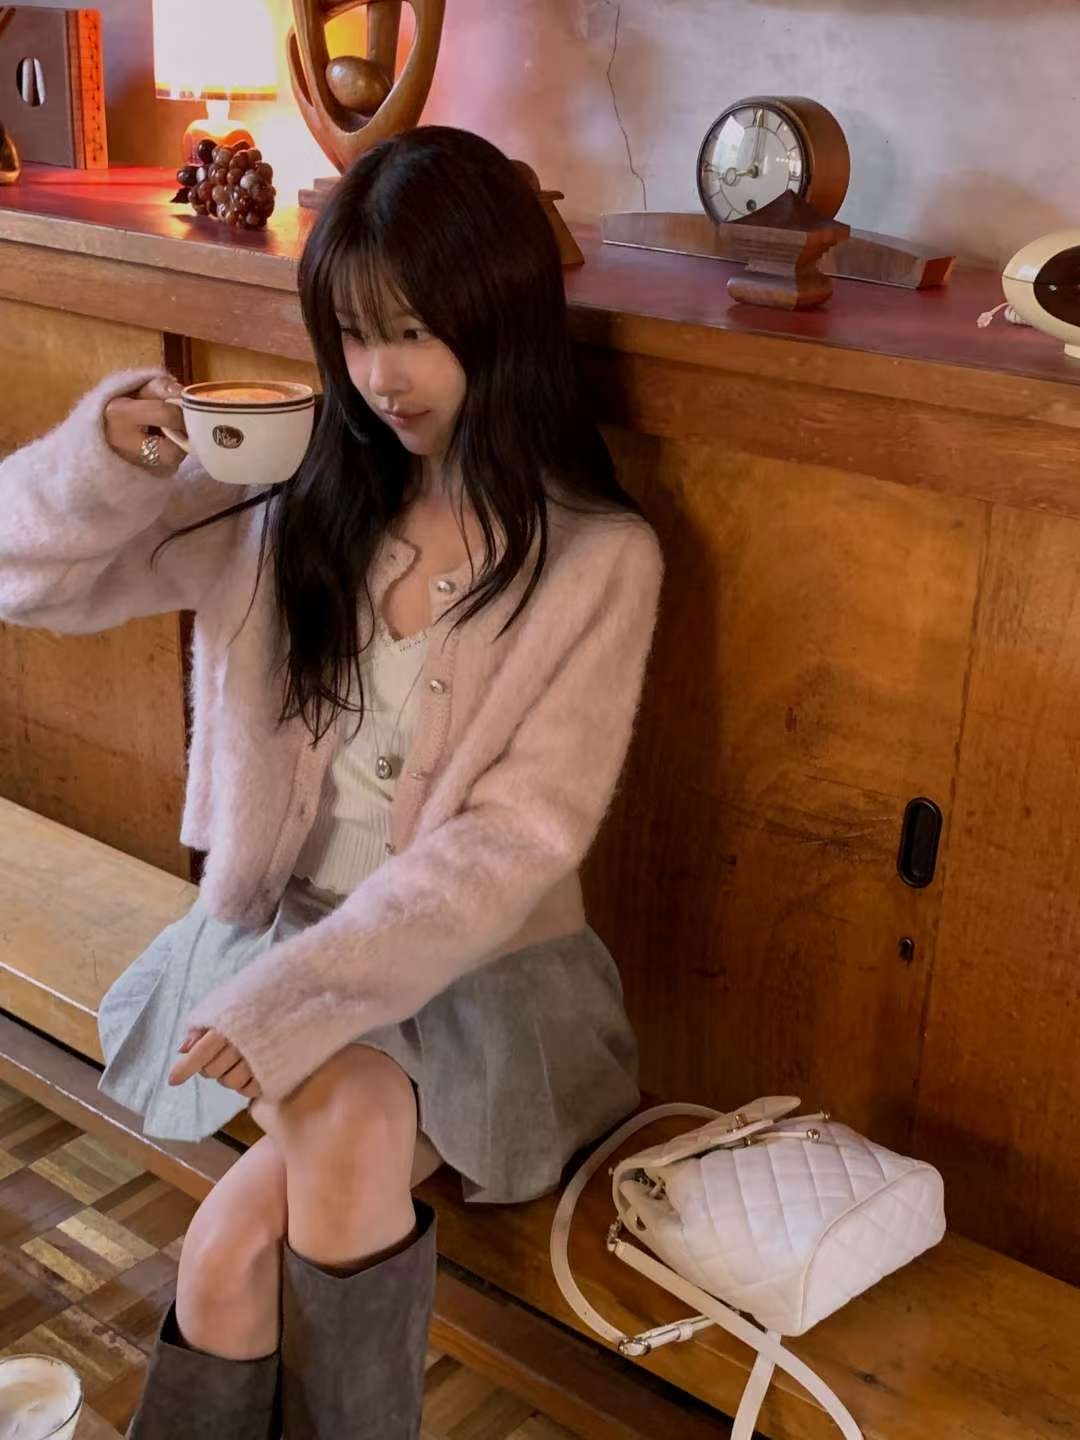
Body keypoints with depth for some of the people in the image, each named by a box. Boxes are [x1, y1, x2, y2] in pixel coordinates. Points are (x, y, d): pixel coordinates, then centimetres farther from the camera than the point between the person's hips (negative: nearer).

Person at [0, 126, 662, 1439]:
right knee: (339, 1128, -28)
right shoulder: (290, 496, -1)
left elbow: (518, 837, -17)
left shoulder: (599, 558, -10)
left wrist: (292, 999, -24)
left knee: (243, 1234, -24)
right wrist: (113, 455, -21)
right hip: (283, 923, 3)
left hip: (475, 969, -2)